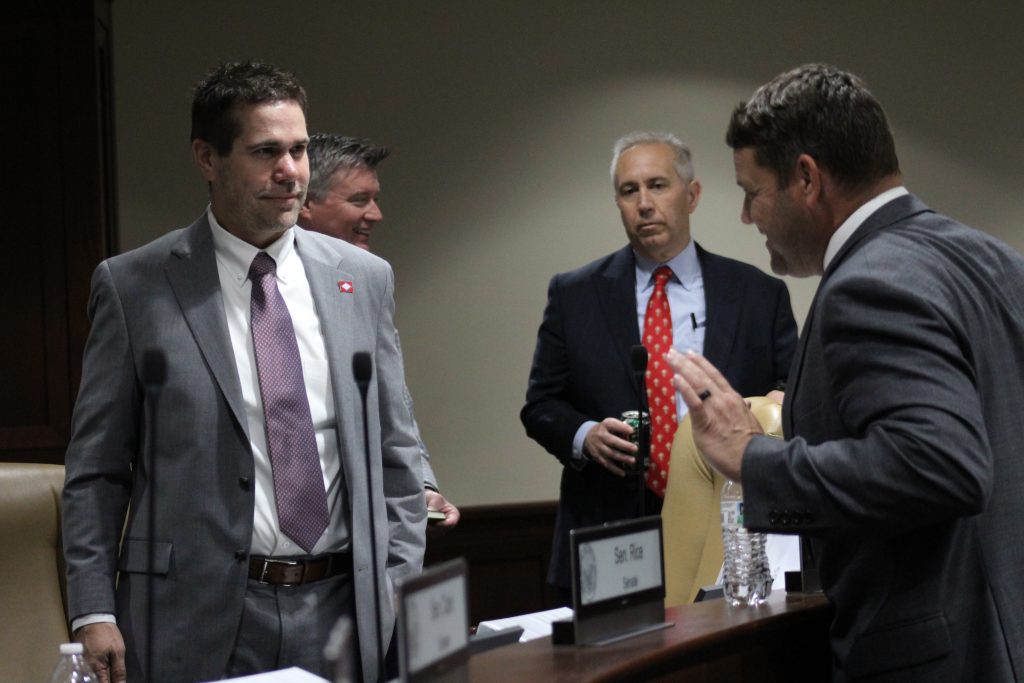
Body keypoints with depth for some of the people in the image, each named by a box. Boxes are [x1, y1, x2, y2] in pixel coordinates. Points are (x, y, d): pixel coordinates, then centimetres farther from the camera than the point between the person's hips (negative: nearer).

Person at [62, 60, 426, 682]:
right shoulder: (133, 287, -1)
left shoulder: (363, 279, 7)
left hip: (342, 609, 3)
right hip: (197, 622, -2)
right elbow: (96, 471, 0)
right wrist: (94, 613, -8)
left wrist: (399, 596, 2)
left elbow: (394, 457, 10)